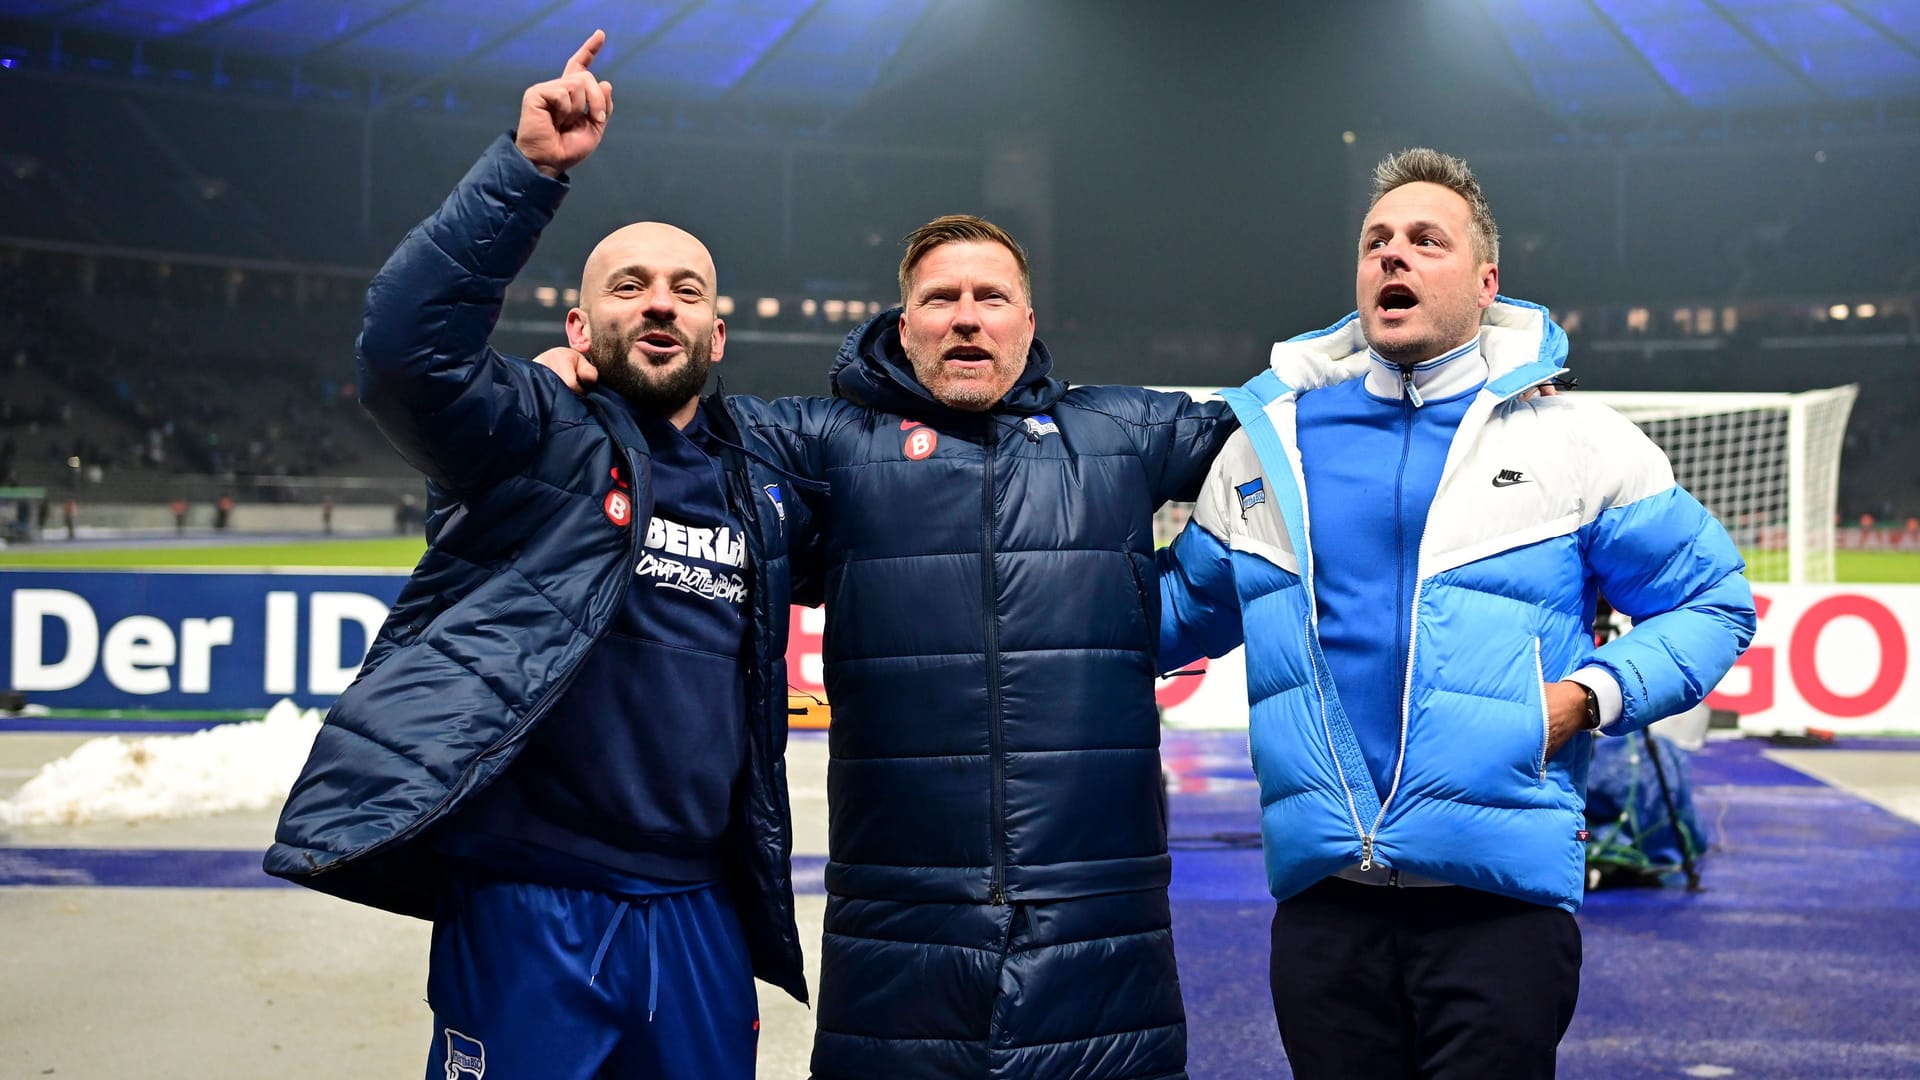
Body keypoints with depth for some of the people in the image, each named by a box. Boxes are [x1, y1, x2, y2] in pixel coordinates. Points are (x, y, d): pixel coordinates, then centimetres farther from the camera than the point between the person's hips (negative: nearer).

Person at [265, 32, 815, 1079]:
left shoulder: (763, 472, 13)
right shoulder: (533, 435, -3)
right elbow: (408, 344, -21)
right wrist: (528, 168, -28)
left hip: (701, 911, 5)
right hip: (530, 907, -5)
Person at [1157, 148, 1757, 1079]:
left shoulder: (1575, 440, 3)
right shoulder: (1269, 438, 11)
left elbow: (1712, 603, 8)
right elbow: (1186, 607, 21)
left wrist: (1590, 695, -7)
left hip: (1501, 900, -3)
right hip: (1321, 900, 3)